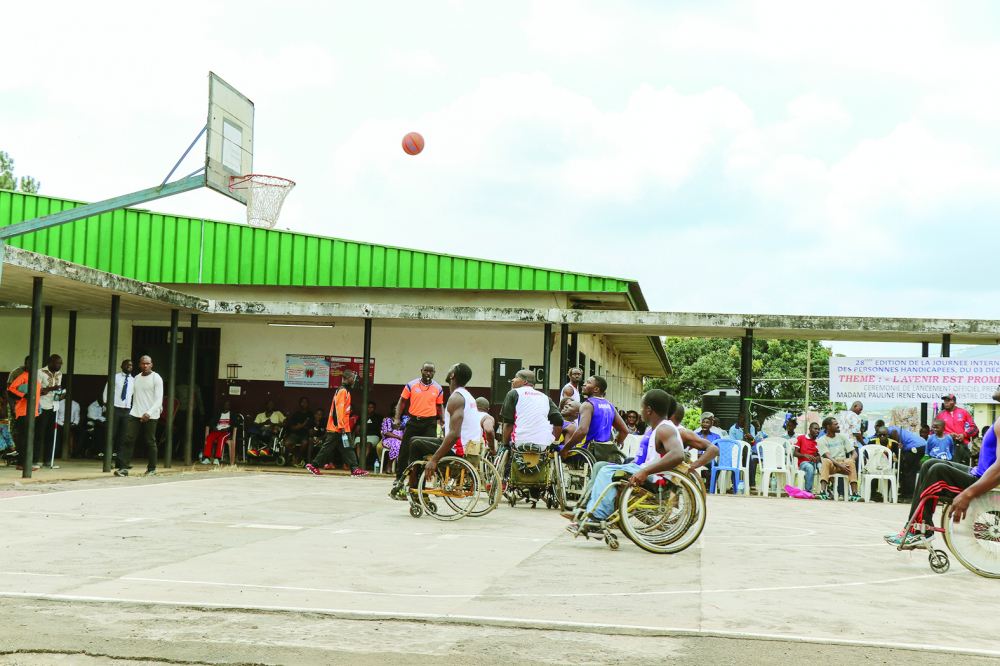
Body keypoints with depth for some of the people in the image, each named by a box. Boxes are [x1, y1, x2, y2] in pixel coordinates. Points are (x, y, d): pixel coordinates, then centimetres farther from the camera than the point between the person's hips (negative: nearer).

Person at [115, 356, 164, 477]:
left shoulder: (156, 378, -2)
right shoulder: (136, 378, 15)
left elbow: (159, 399, -9)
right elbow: (132, 394, 20)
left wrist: (149, 413, -20)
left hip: (150, 416, -4)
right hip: (135, 414, 5)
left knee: (150, 442, 1)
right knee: (128, 439, -7)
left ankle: (152, 469, 11)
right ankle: (124, 467, -9)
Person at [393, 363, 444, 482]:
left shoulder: (438, 388, 5)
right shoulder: (411, 385, 2)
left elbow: (440, 406, 16)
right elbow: (402, 401, 7)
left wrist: (443, 419, 1)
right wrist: (397, 418, -3)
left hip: (430, 423, 0)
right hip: (413, 421, 0)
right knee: (405, 450, 5)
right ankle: (399, 477, 20)